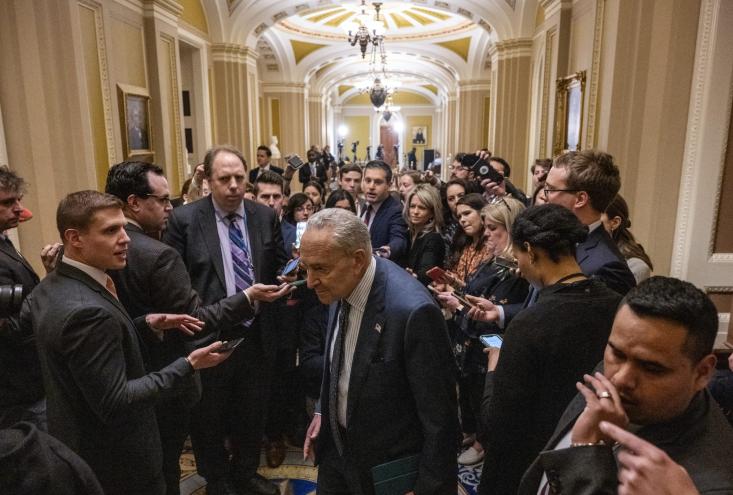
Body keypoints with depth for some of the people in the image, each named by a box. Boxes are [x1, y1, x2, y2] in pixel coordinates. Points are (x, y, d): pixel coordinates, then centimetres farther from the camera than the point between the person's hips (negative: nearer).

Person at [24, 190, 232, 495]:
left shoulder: (50, 287, -1)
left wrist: (145, 324, 0)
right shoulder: (86, 311, -32)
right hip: (114, 463, -9)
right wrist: (189, 366, -26)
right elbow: (115, 404, -29)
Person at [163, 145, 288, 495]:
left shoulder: (266, 216, 0)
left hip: (257, 336, 3)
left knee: (253, 413, 21)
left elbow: (278, 267, 8)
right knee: (209, 419, 18)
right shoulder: (184, 219, -10)